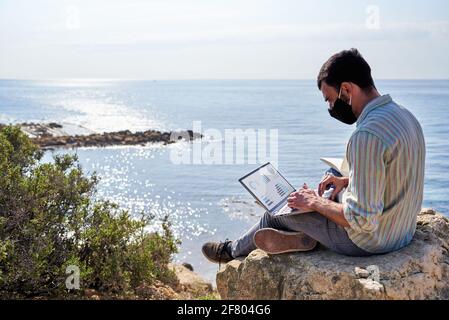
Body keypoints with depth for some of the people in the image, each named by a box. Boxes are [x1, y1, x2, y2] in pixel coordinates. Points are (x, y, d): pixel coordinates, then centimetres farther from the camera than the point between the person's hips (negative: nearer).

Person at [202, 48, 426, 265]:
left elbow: (362, 220, -29)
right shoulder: (403, 115, 3)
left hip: (369, 241, -8)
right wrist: (348, 181, 7)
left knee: (277, 211, 12)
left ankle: (233, 250, 36)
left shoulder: (367, 135, -29)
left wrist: (314, 203, -15)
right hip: (402, 231, 9)